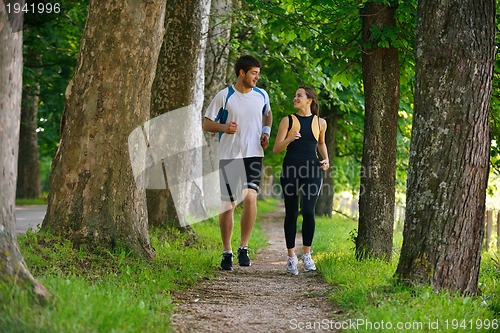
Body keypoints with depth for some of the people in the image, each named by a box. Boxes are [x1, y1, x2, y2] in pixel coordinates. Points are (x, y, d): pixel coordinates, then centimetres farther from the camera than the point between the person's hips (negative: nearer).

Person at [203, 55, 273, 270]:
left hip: (254, 155, 1)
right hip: (228, 156, -1)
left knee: (250, 198, -18)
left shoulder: (262, 95, 6)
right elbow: (206, 123, 0)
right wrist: (223, 127, -19)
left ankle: (244, 247, -6)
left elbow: (267, 114, 27)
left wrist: (266, 131, 7)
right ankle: (227, 252, 15)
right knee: (227, 204, 3)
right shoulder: (224, 97, -4)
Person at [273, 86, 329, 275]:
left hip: (312, 170, 0)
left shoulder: (320, 123, 9)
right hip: (291, 170, 0)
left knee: (308, 211, -13)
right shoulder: (288, 121, 4)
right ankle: (291, 257, 11)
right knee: (291, 214, 3)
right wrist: (289, 139, -17)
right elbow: (276, 149, 1)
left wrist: (326, 160, 11)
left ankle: (306, 254, 4)